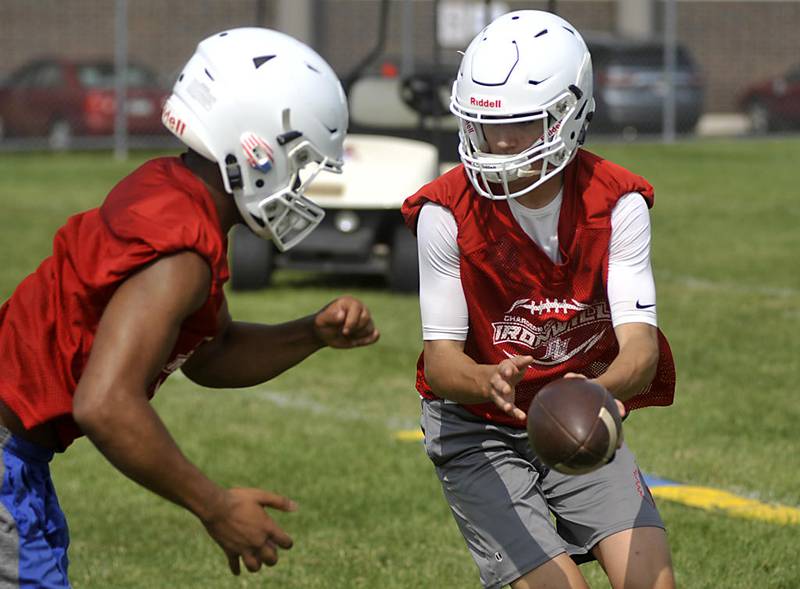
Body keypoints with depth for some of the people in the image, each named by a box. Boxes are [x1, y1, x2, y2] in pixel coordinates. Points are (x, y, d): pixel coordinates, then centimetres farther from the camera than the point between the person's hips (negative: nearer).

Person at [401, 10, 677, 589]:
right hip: (478, 430, -2)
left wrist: (601, 390, -45)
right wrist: (489, 383, -41)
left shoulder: (617, 204, -14)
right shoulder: (447, 213, -18)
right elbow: (441, 355, -17)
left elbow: (640, 344, -22)